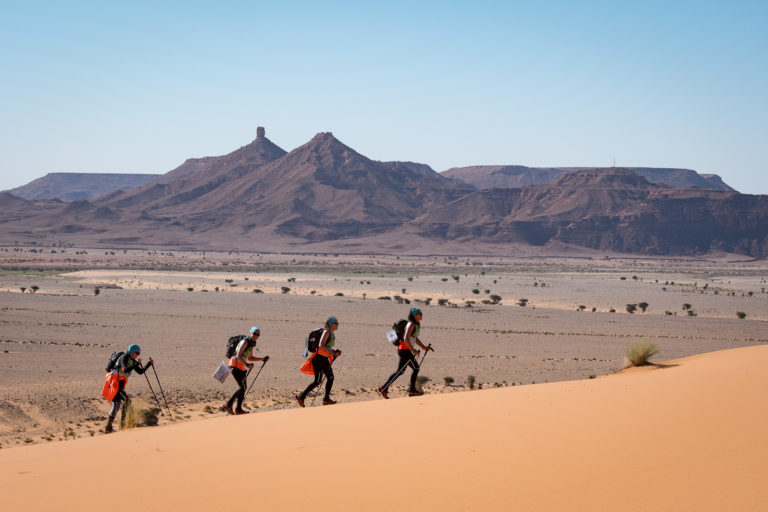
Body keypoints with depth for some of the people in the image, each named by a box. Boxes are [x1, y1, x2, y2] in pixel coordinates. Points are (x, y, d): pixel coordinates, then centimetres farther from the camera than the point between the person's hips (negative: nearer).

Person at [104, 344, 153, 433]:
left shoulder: (133, 361, 11)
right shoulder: (124, 358, -14)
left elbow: (141, 372, 13)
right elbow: (125, 370, -30)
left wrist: (149, 364, 2)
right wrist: (137, 364, -27)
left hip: (120, 384, 9)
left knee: (116, 405, 10)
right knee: (126, 400, -19)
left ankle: (108, 427, 15)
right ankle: (123, 423, -16)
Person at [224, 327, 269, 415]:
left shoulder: (251, 344, 14)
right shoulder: (245, 342, -15)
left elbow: (250, 358, 28)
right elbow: (238, 356, -25)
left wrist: (262, 359, 22)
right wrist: (247, 364, -38)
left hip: (241, 367, 10)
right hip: (235, 365, -10)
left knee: (244, 387, 10)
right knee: (242, 387, -17)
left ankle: (238, 409, 16)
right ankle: (228, 404, -14)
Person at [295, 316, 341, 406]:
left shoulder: (332, 334, 14)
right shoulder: (326, 332, -14)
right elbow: (321, 346, -26)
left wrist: (335, 352, 9)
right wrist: (333, 353, -25)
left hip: (325, 359, 9)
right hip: (318, 358, -9)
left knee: (330, 377, 1)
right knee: (317, 381, -8)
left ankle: (326, 399, 6)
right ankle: (301, 396, 1)